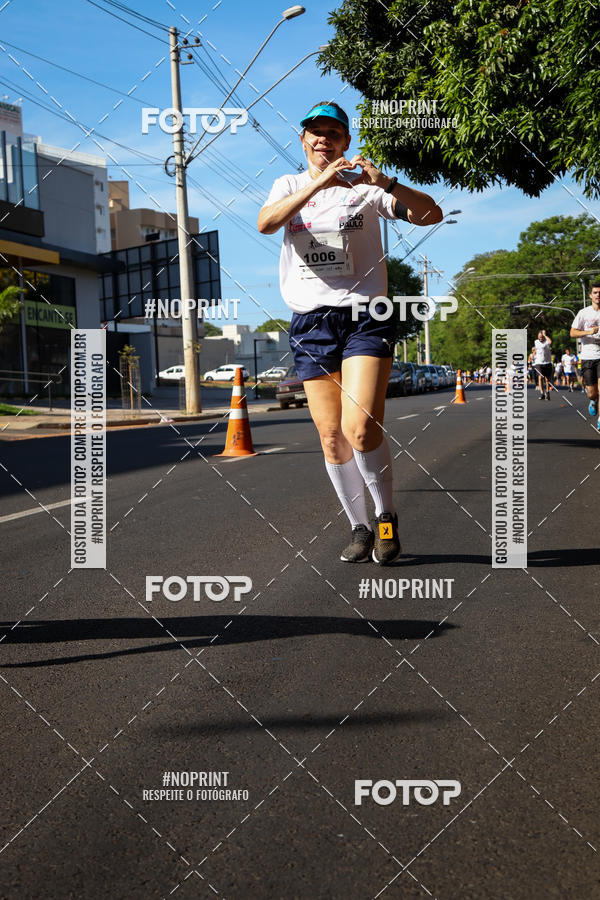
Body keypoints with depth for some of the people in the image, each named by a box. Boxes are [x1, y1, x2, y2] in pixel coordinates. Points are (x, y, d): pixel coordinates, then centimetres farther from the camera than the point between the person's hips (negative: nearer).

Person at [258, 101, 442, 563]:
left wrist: (386, 182, -18)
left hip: (365, 316, -3)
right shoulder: (290, 186, 14)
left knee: (360, 429, -17)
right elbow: (266, 223, -9)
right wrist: (318, 183, -20)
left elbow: (431, 214, -3)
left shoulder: (366, 187, 8)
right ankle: (360, 529, 18)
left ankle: (387, 514, 6)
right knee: (331, 437, 2)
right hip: (311, 322, 3)